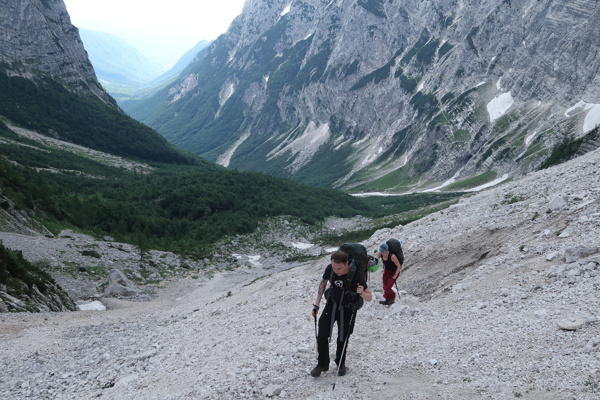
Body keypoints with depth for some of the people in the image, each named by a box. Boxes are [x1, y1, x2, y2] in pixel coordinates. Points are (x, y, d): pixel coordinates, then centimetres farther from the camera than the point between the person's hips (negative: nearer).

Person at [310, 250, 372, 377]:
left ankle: (341, 363, 37)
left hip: (348, 309, -2)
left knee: (343, 338, 10)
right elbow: (323, 283, 0)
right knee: (322, 335, -2)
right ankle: (322, 364, 20)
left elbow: (369, 298, -22)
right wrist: (317, 303, -1)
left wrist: (361, 293, -45)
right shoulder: (330, 269, -22)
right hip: (332, 304, 3)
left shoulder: (356, 276, -31)